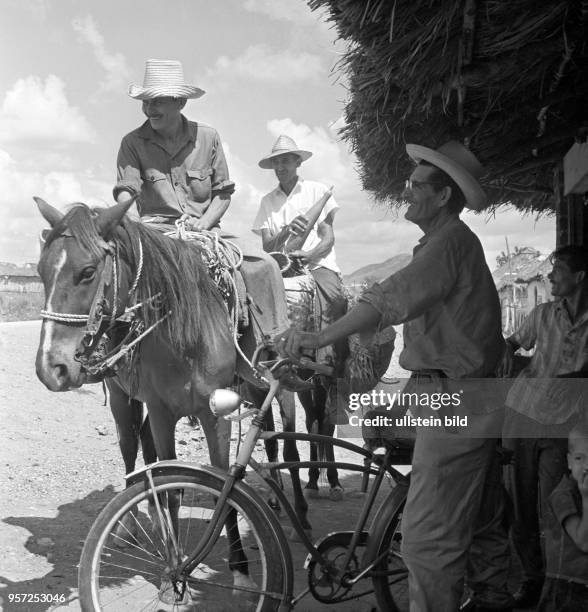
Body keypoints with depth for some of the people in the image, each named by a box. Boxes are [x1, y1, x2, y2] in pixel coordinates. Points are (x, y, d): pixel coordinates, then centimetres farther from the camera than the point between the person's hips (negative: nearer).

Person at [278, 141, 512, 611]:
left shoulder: (450, 242, -16)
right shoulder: (453, 242, 18)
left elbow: (391, 300, -28)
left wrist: (319, 338, -33)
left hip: (454, 406, -11)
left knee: (428, 535, -7)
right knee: (479, 521, 21)